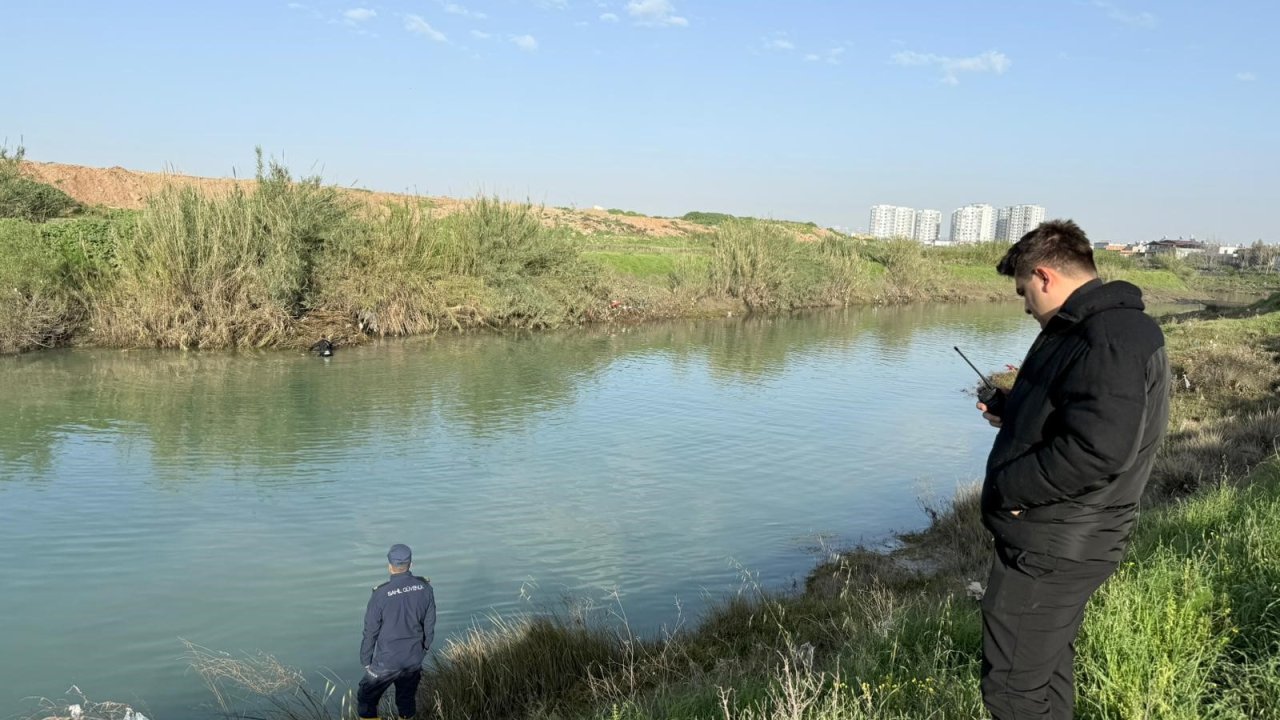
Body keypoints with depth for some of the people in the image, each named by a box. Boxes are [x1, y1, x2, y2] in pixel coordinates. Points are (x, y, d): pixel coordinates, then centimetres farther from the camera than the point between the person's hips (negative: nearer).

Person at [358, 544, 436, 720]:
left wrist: (366, 660, 4)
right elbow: (429, 624, 2)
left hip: (386, 661, -4)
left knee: (366, 699, 14)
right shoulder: (425, 588, -9)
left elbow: (371, 631, -11)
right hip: (414, 659, 4)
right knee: (407, 700, 21)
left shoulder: (381, 593, -20)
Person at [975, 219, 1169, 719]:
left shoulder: (1109, 338, -23)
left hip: (1051, 547, -11)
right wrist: (1011, 414, 17)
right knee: (1046, 673, 23)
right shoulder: (1095, 329, 12)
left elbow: (1098, 449, -32)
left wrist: (1007, 489, -22)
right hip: (1058, 541, 11)